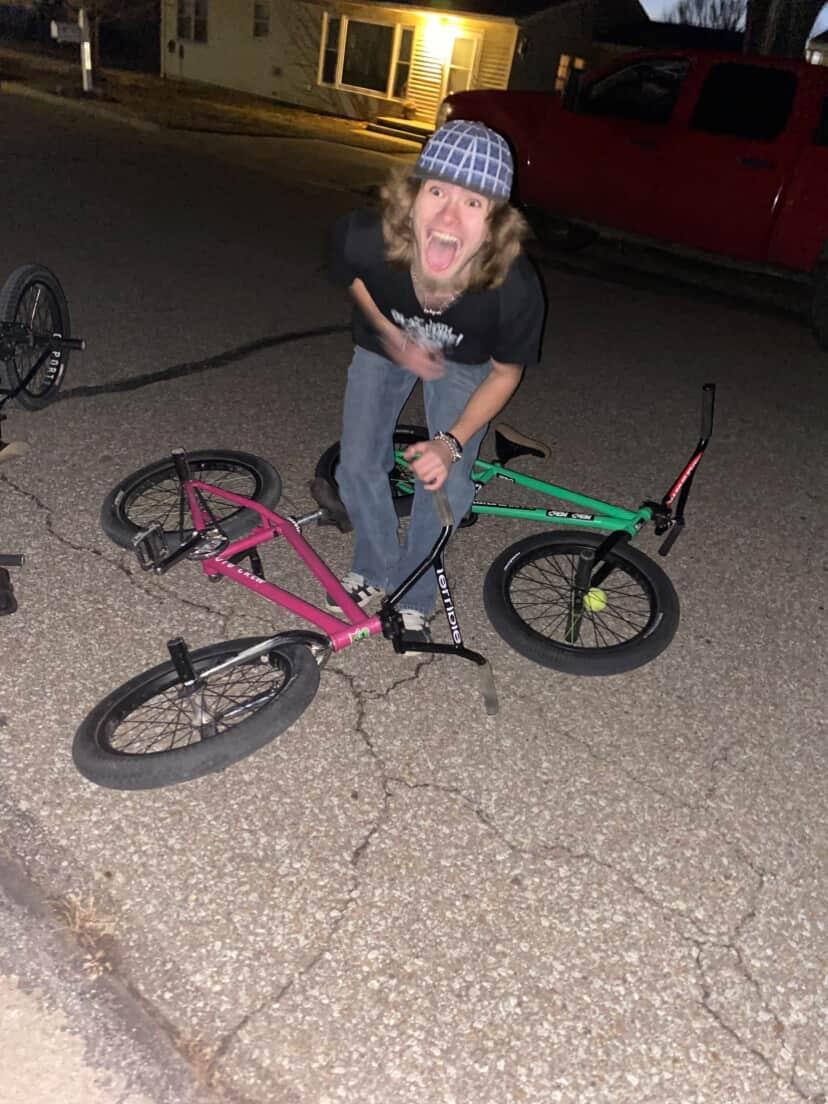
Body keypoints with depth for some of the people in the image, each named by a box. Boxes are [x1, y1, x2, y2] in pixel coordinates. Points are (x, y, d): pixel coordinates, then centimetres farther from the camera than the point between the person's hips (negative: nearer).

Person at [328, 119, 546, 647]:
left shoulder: (515, 288, -41)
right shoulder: (364, 237, -39)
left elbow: (505, 373, -19)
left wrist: (452, 442, -26)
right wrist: (393, 336, -18)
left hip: (464, 364, -1)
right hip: (386, 342, 2)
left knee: (446, 486, -5)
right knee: (358, 466, 2)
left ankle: (414, 599, 22)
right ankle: (375, 572, 31)